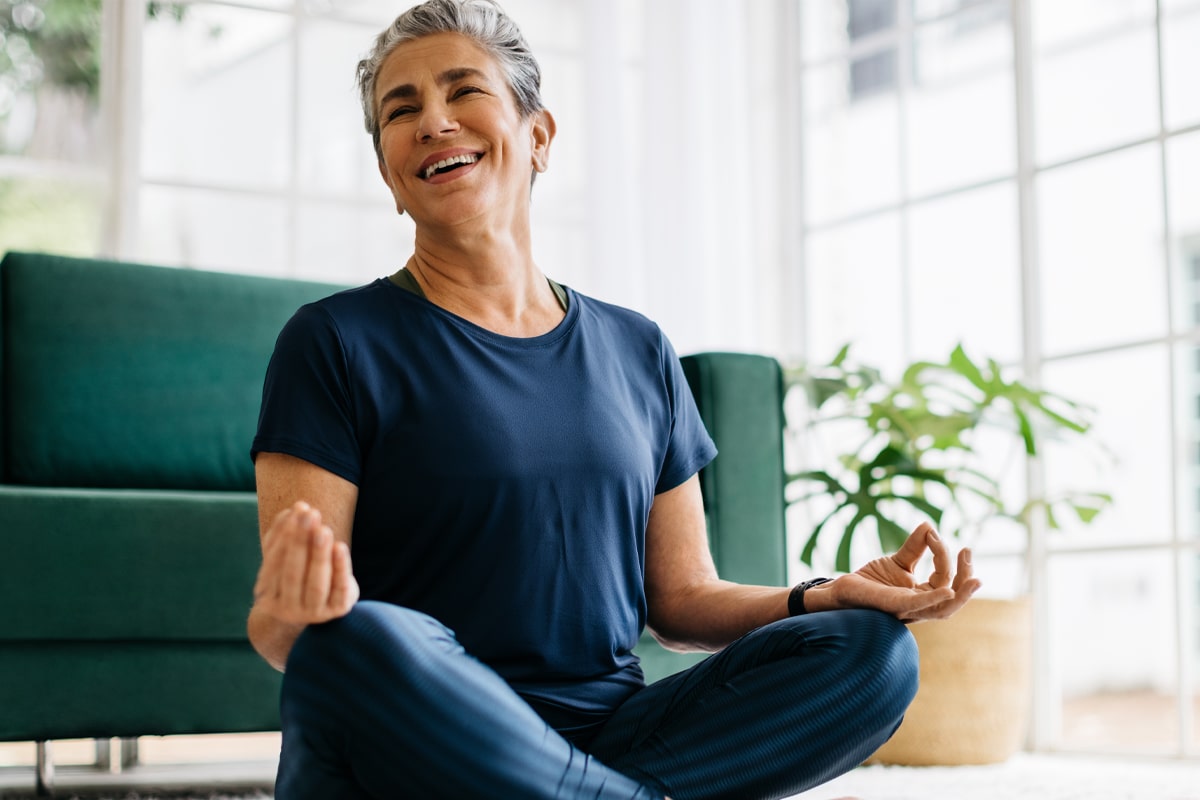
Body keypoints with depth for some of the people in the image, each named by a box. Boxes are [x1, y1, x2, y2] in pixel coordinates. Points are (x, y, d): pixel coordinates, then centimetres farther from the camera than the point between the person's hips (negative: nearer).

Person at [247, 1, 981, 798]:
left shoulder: (639, 352, 14)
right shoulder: (339, 342, 0)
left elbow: (683, 598, 15)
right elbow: (284, 632, -7)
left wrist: (832, 595, -4)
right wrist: (288, 618, -32)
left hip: (609, 732, 4)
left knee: (871, 652, -16)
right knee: (359, 642, -38)